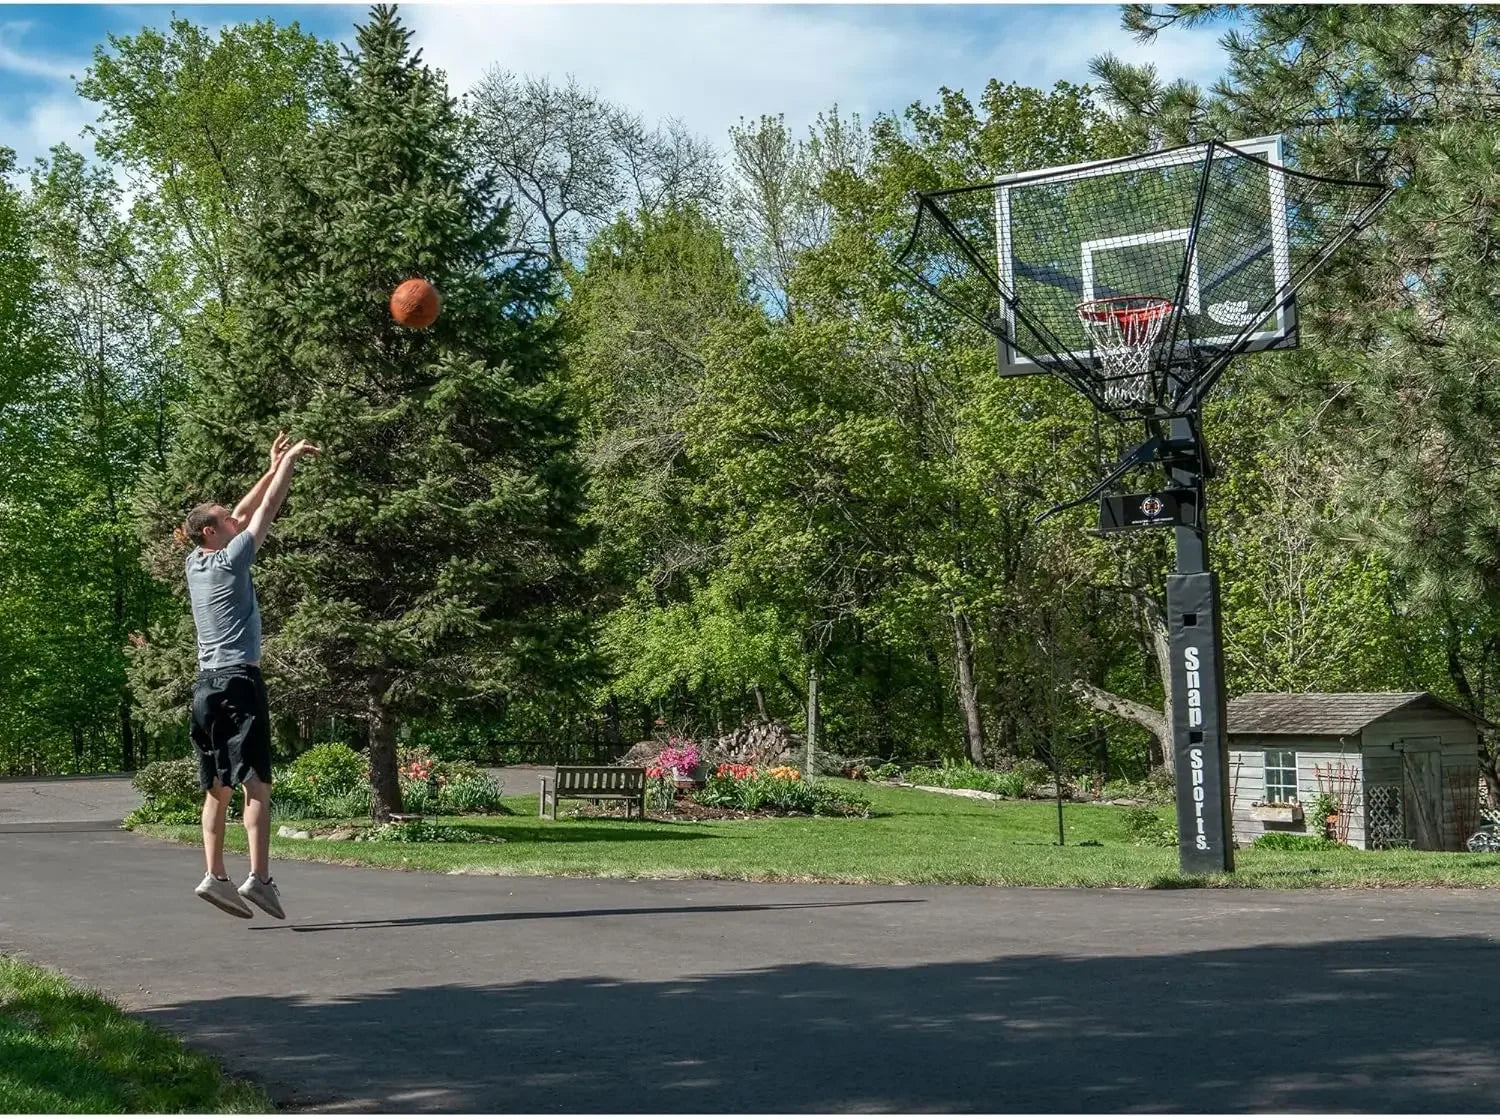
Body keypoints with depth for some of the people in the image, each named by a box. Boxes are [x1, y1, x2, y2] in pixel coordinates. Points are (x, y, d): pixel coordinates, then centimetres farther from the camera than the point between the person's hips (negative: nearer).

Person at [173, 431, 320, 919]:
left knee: (218, 787, 7)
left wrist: (273, 469, 26)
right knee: (256, 782, -11)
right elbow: (266, 511, 1)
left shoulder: (196, 563, 14)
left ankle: (215, 875, 3)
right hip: (238, 680, -8)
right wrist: (288, 463, 12)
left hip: (205, 685, 8)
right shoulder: (229, 560, -5)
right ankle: (258, 877, -18)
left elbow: (244, 514, 24)